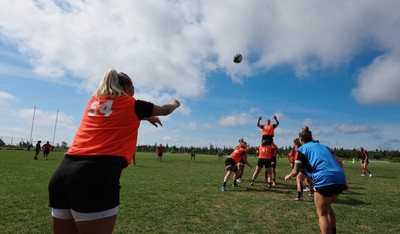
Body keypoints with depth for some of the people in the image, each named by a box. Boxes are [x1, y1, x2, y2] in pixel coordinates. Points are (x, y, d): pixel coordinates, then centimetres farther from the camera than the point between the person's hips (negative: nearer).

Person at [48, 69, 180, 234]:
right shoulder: (132, 104, 5)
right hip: (98, 173, -7)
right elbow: (165, 110, 22)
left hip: (63, 173, 7)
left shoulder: (94, 100, 20)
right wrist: (175, 103, 44)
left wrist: (146, 117, 50)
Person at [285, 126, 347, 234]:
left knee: (322, 213, 7)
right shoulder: (323, 146, 28)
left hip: (325, 179, -6)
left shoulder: (302, 149, 10)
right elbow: (339, 162, 24)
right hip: (340, 178, 7)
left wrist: (288, 176, 29)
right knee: (327, 207, 27)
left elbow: (295, 172, 9)